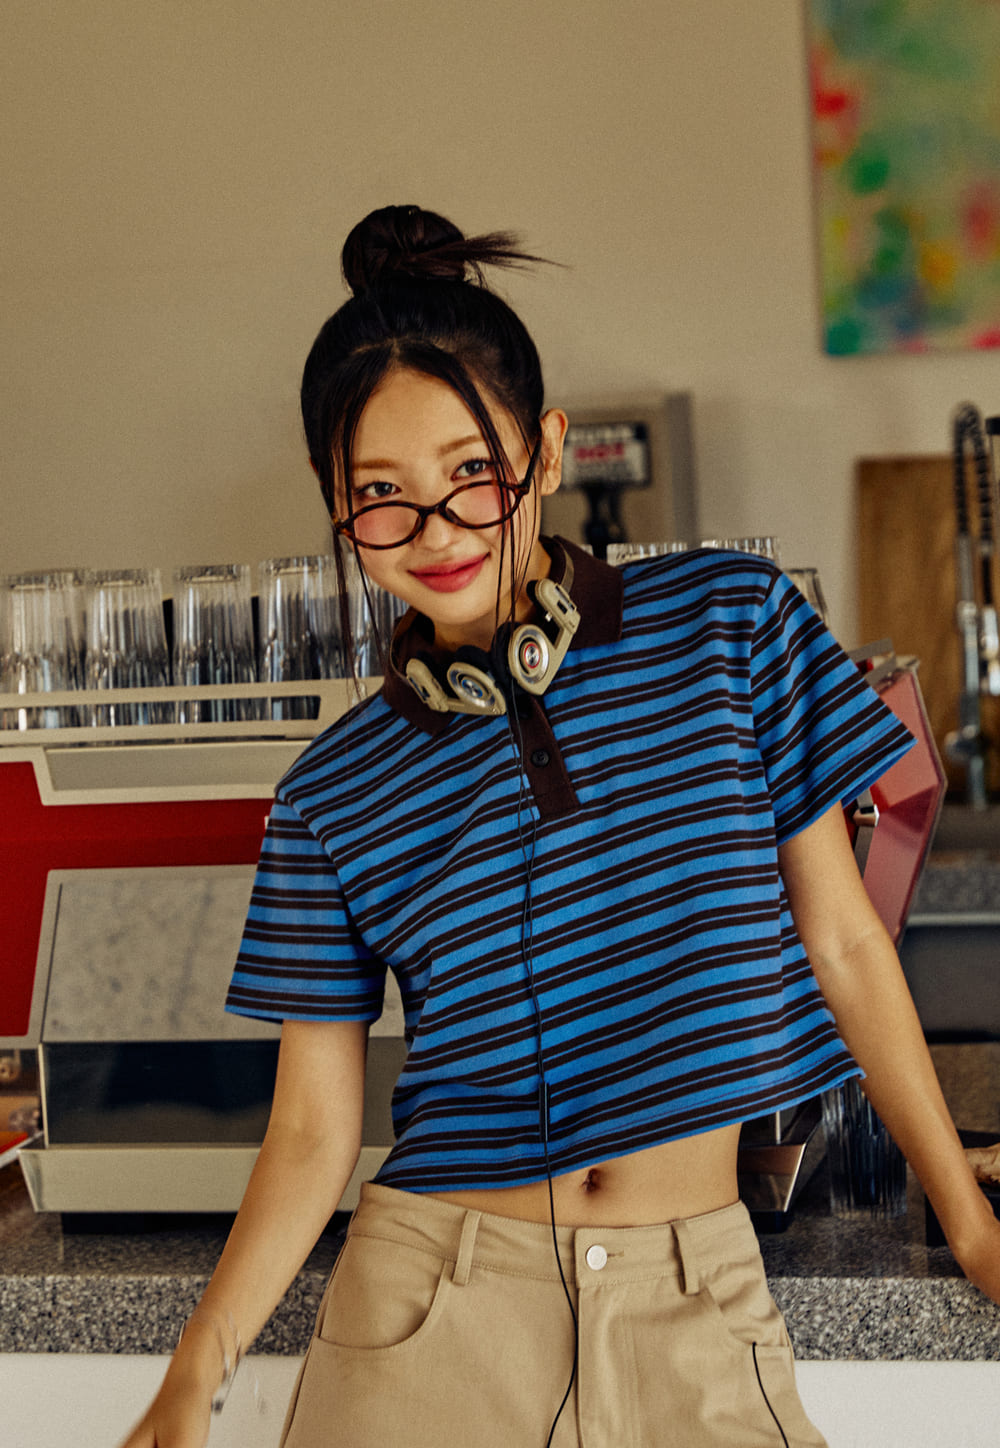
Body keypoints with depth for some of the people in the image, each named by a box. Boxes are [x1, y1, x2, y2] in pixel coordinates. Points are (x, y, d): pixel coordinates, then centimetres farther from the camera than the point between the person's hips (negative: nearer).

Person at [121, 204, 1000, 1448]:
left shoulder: (731, 622, -1)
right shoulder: (335, 792, 1)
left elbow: (845, 946, 3)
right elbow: (313, 1131, 1)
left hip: (695, 1304, 0)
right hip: (437, 1299, 1)